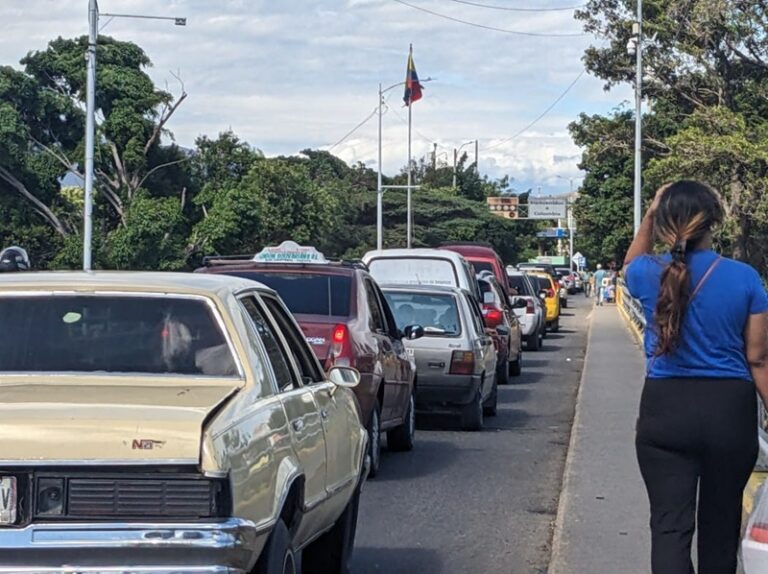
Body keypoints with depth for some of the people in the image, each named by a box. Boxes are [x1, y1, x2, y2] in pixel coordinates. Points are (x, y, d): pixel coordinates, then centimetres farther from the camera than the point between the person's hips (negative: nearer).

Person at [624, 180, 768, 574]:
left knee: (670, 524, -2)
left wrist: (650, 215, 19)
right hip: (730, 411, 1)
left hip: (665, 410, 0)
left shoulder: (650, 275, -4)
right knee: (720, 521, 16)